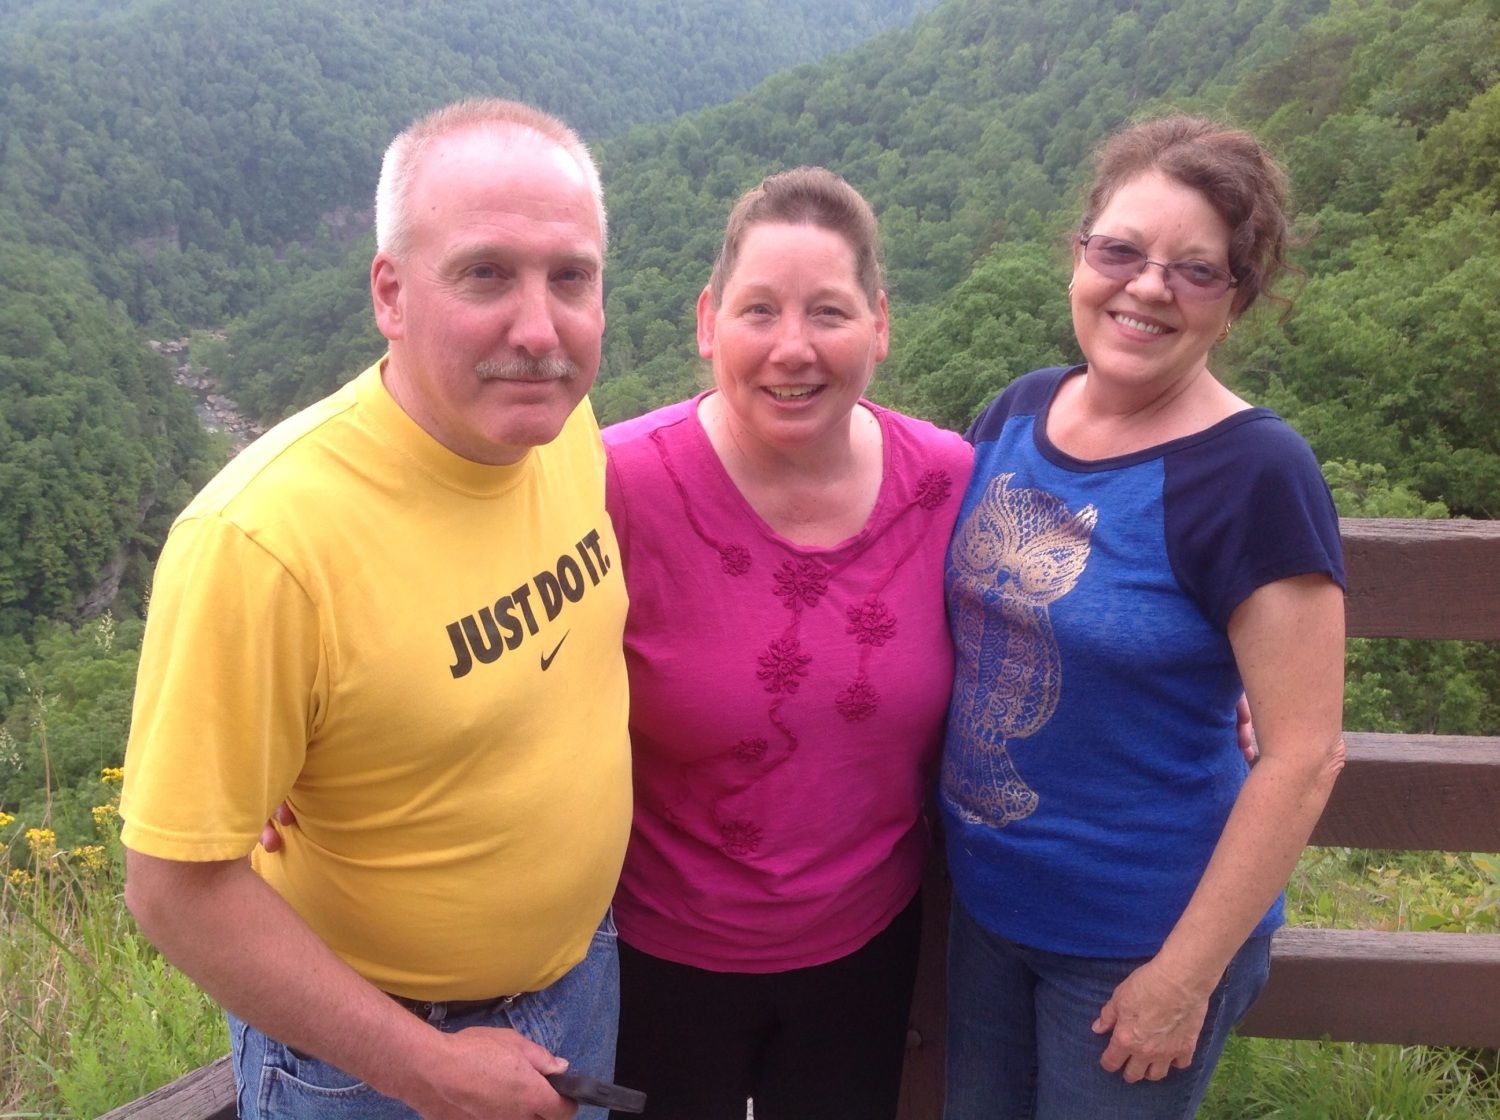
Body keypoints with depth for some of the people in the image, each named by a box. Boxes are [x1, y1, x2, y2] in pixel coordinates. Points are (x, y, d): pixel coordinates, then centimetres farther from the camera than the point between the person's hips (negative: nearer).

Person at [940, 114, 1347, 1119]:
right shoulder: (1020, 411, -3)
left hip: (1135, 941, -5)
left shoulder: (1254, 474, -20)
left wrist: (1186, 977, -14)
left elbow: (1304, 757, -18)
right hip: (986, 899, 6)